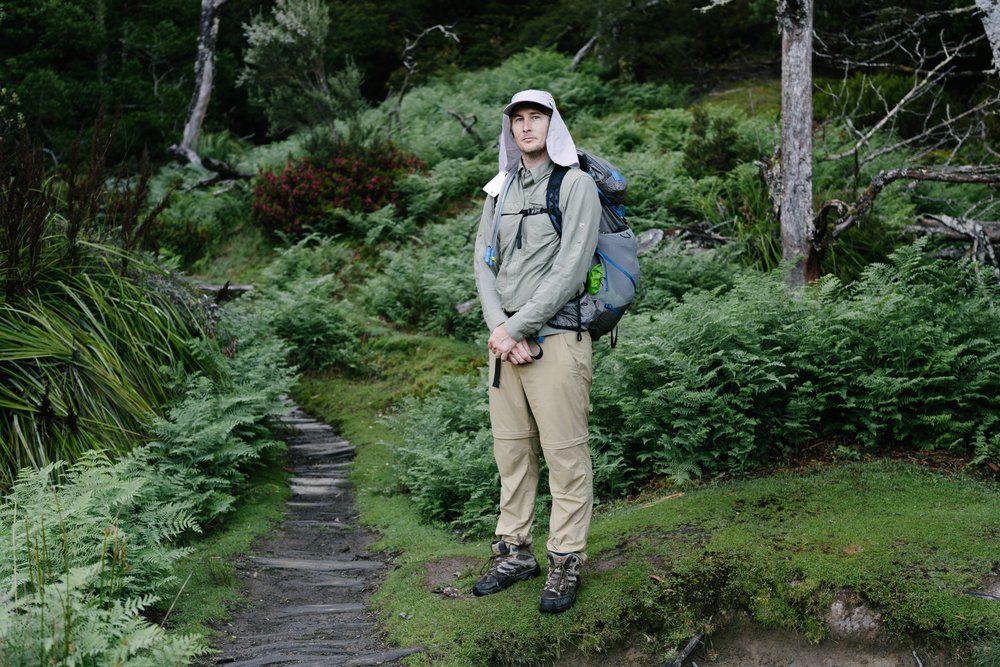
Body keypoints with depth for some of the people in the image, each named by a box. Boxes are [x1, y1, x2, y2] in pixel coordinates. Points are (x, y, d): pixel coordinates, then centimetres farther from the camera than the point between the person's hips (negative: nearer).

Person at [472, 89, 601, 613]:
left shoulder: (576, 185, -4)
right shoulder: (500, 190, 15)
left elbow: (569, 270, -13)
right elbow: (484, 264, 8)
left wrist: (516, 328, -14)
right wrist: (500, 330, -8)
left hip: (555, 339, -6)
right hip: (505, 340, 6)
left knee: (565, 454, -1)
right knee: (511, 451, 12)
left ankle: (565, 563, 9)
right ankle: (514, 551, 24)